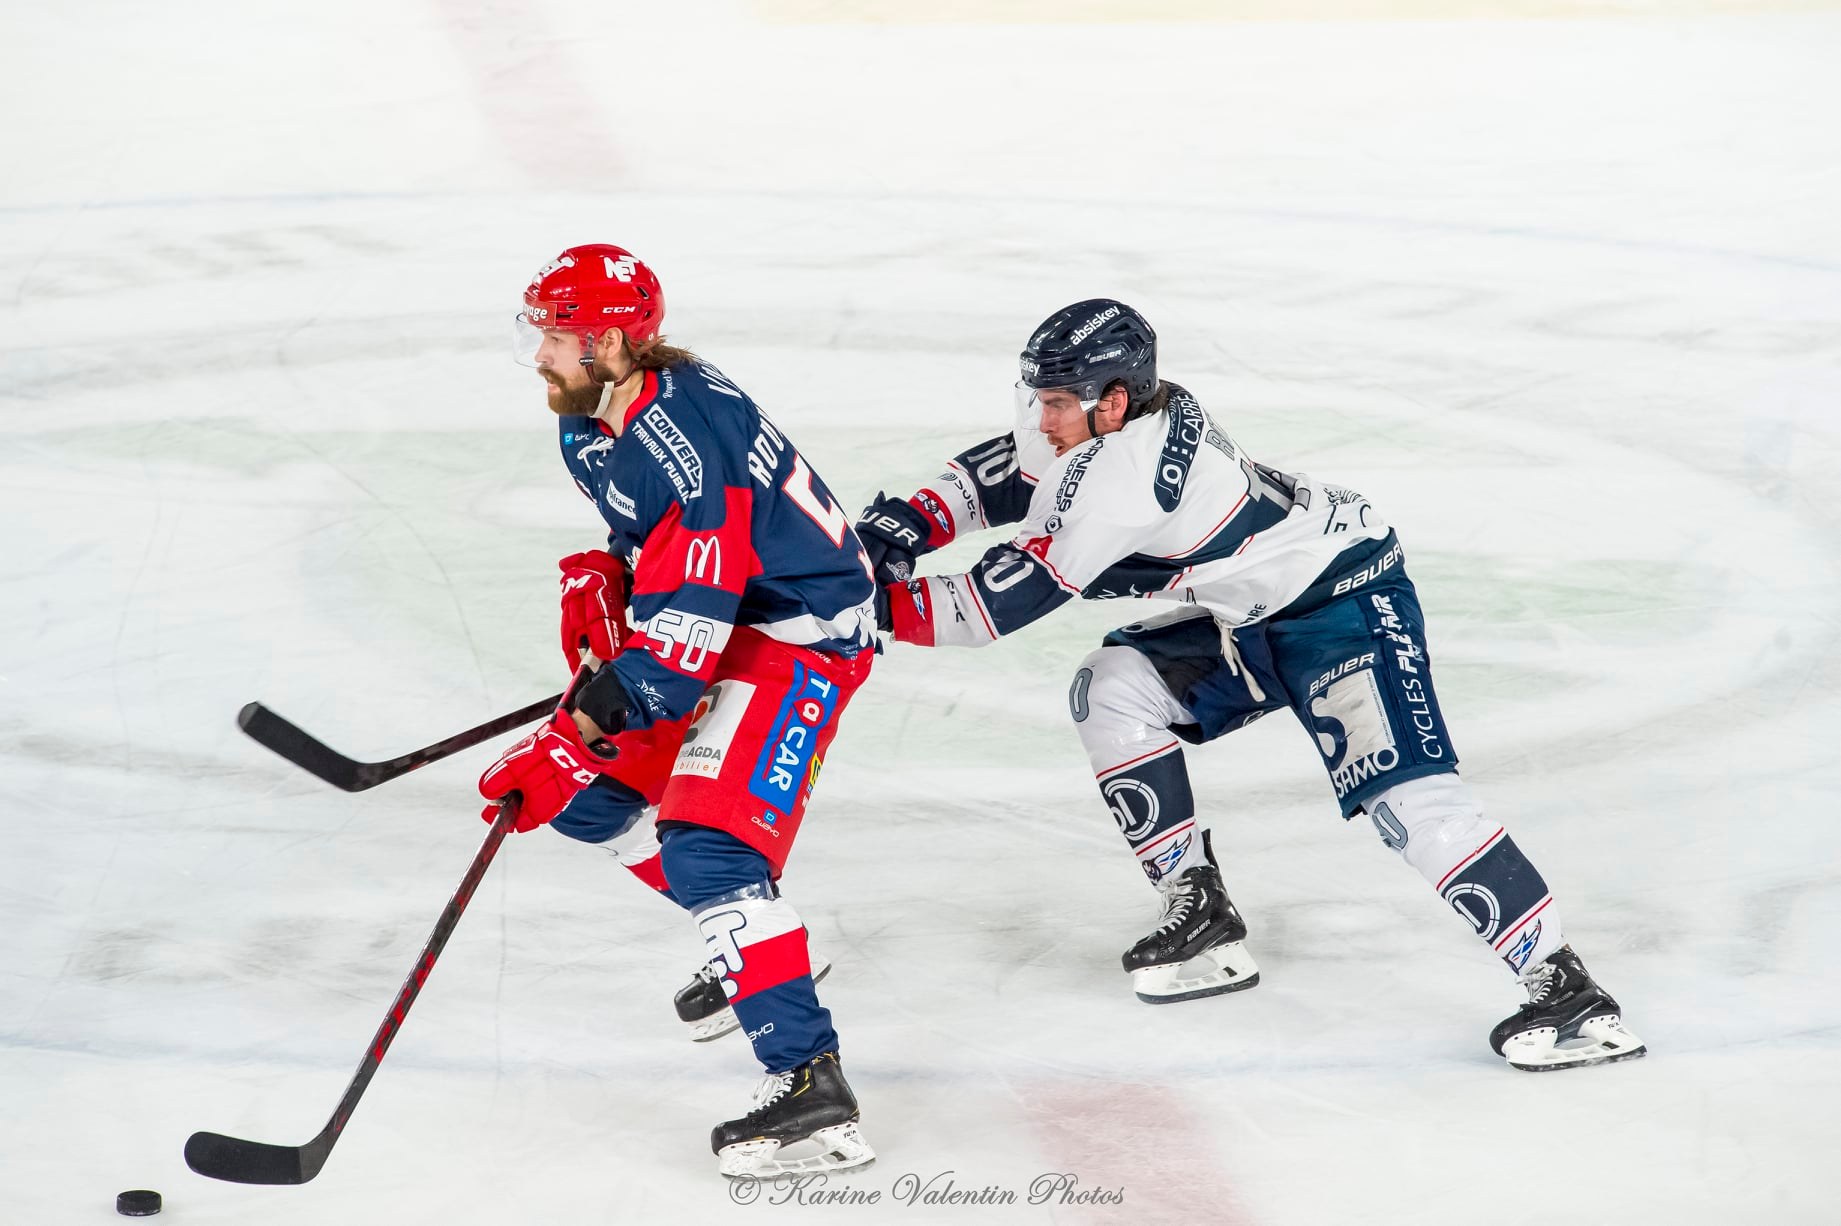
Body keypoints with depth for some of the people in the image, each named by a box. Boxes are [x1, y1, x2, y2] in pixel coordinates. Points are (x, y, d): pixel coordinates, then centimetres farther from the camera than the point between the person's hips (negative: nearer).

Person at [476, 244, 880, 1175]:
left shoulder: (685, 450, -30)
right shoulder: (592, 418, 1)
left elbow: (678, 643, -32)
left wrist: (572, 740, -32)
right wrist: (601, 582, 1)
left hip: (801, 632, -11)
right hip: (710, 613, 11)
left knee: (707, 847, -24)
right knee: (588, 789, 15)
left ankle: (812, 1086, -28)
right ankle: (750, 941, 30)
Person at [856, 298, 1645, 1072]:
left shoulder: (1128, 469, -29)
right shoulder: (1097, 421, -2)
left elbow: (1016, 597, -26)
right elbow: (996, 477, 12)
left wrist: (891, 606, -18)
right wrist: (908, 523, -5)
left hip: (1345, 598, -10)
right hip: (1250, 618, 10)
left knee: (1404, 795, -23)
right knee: (1110, 691, 2)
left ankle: (1567, 993, -22)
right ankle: (1201, 916, 8)